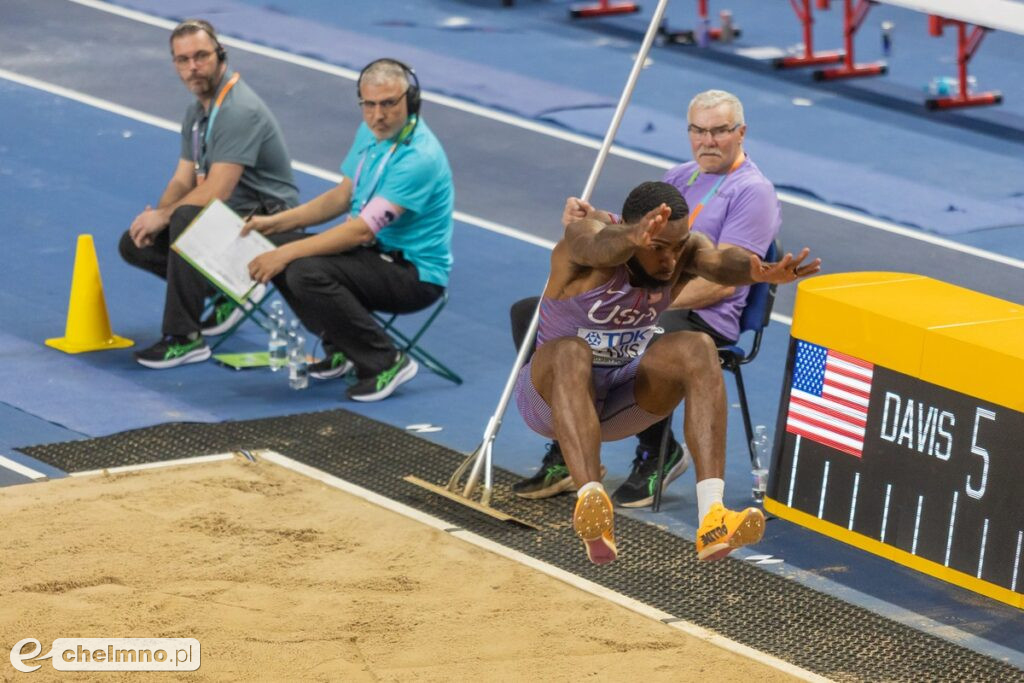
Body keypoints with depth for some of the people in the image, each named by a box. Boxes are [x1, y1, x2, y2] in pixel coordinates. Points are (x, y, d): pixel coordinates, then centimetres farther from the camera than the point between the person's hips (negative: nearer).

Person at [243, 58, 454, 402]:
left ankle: (386, 364, -14)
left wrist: (286, 254, -26)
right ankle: (341, 349, 11)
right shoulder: (370, 132, 4)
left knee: (307, 272, -28)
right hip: (376, 252, 9)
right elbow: (343, 196, 17)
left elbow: (362, 231, -27)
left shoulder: (419, 157, -25)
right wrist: (275, 222, 6)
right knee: (276, 247, -1)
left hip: (415, 271, -9)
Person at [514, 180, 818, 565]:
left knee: (697, 349, -24)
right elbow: (602, 246, -48)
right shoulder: (584, 240, -21)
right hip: (553, 394, -4)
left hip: (621, 397, 4)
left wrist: (757, 271, -60)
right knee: (572, 353, -38)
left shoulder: (683, 250, -11)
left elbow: (718, 261, -35)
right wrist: (632, 239, -73)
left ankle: (712, 520, -37)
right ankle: (590, 498, -58)